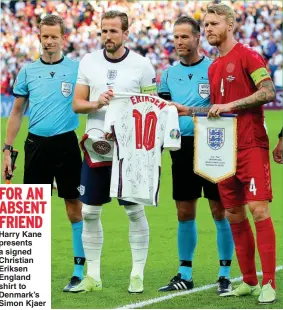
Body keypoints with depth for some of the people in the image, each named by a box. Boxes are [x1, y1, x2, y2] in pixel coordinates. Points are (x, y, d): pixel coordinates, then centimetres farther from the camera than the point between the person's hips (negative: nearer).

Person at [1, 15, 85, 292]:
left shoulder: (76, 69, 1)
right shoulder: (27, 72, 8)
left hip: (66, 143, -2)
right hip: (36, 144, 2)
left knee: (74, 206, -1)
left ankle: (80, 270, 5)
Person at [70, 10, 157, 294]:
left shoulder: (141, 65, -2)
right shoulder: (88, 62, 6)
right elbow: (77, 104, 6)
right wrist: (97, 104, -15)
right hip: (95, 146, 3)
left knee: (135, 210, -2)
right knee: (89, 212, 4)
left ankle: (137, 275, 8)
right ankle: (93, 276, 13)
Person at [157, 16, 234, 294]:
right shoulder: (169, 74, 11)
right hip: (182, 147, 5)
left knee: (220, 211, -2)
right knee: (184, 214, 9)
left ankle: (225, 274, 5)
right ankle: (184, 275, 17)